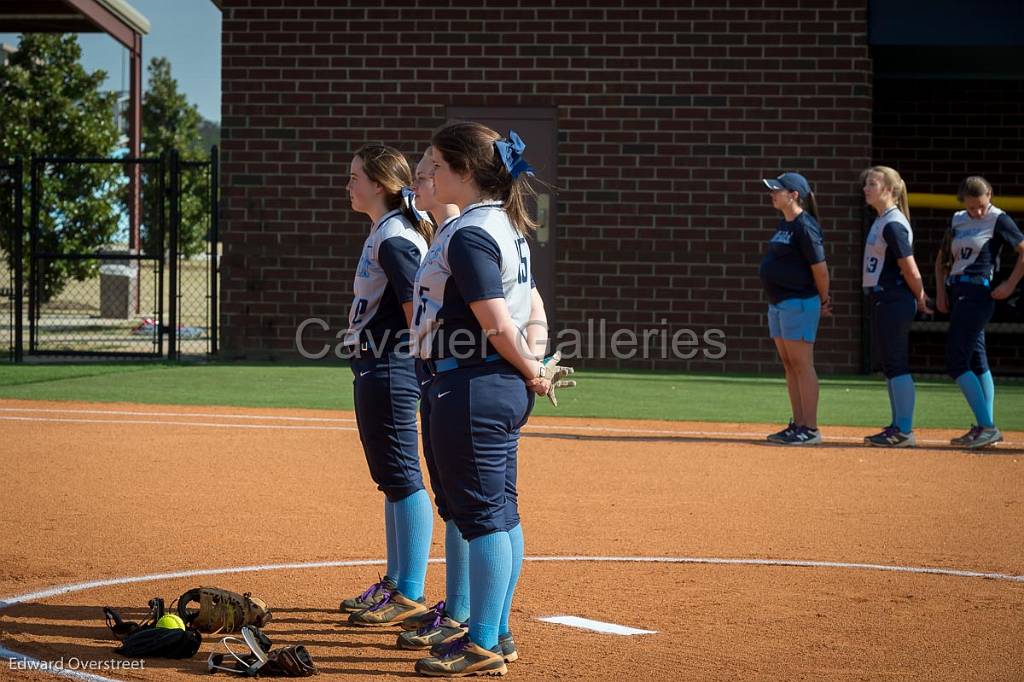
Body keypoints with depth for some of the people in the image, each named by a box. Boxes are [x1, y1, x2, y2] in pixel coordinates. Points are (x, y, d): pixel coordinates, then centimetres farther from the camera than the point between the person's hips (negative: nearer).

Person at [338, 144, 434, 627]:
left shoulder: (395, 239, -15)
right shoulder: (382, 234, 16)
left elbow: (418, 310, -19)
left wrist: (423, 372, -19)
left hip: (392, 368, -11)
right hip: (374, 369, 11)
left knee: (402, 479, -8)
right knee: (391, 478, 16)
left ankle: (411, 596, -5)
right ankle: (394, 584, 25)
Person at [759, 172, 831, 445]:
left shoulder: (804, 226, -15)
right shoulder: (784, 224, 14)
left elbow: (820, 268, -15)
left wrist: (823, 302, -4)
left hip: (799, 303, -10)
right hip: (779, 304, 10)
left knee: (802, 364, -8)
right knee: (789, 365, 11)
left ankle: (810, 429, -6)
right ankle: (798, 425, 17)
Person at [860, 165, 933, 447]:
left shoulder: (893, 224, -16)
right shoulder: (882, 221, 15)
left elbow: (909, 269, -16)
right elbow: (907, 268, 17)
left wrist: (919, 300, -4)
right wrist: (920, 297, 13)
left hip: (894, 302, -10)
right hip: (882, 300, 10)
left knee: (896, 365, -8)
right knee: (890, 365, 14)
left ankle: (904, 431, -7)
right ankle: (898, 427, 20)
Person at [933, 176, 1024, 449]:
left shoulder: (999, 220, -6)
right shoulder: (957, 220, 13)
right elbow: (942, 258, 22)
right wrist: (940, 291, 11)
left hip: (978, 292, -8)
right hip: (956, 292, 8)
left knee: (956, 362, -14)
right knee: (976, 360, 9)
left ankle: (987, 426, -13)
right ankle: (985, 429, 13)